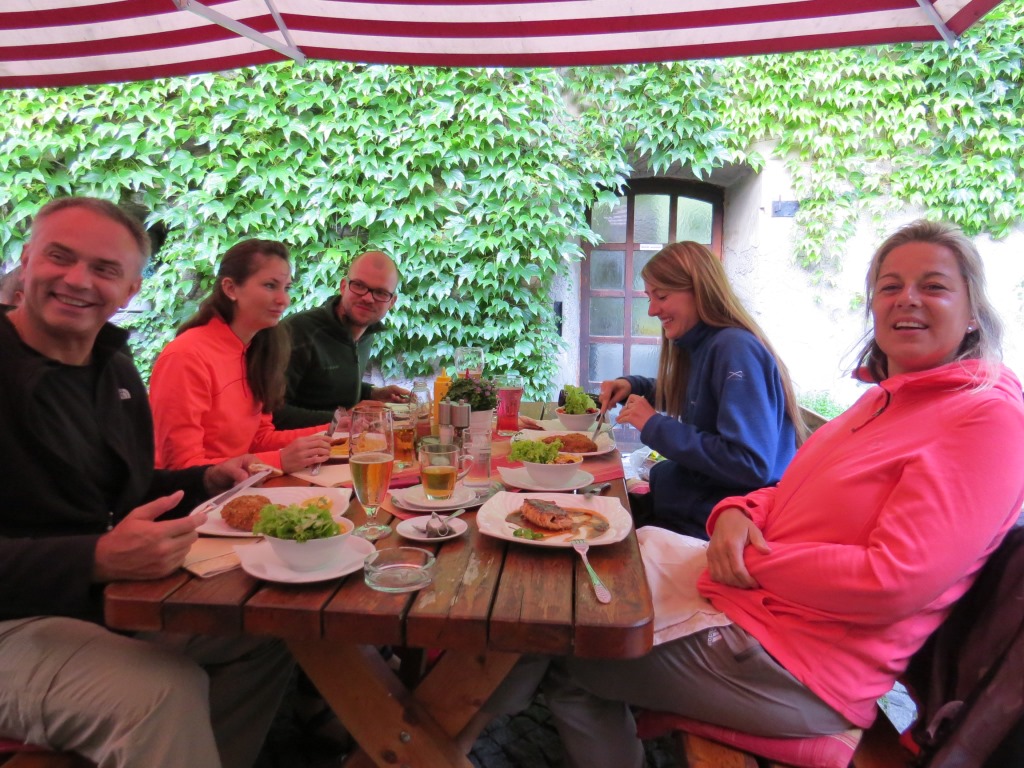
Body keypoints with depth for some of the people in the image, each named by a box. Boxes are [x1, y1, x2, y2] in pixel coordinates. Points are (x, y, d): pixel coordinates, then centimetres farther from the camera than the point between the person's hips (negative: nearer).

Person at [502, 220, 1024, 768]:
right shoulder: (885, 398, 12)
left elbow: (893, 580, -25)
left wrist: (756, 563, -14)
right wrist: (737, 513, -7)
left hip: (797, 672, -8)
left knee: (564, 657, 0)